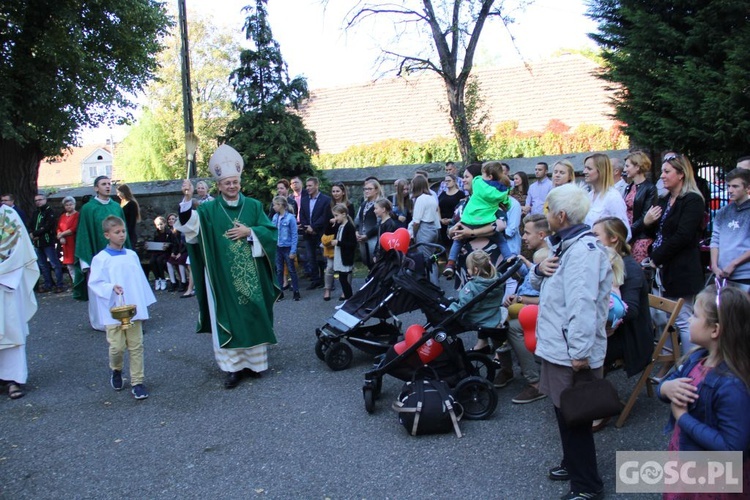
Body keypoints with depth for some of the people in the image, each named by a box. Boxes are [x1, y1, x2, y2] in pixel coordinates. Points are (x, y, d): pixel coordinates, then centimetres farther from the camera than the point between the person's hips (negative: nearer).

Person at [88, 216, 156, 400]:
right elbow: (94, 283, -8)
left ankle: (137, 382, 13)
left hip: (134, 310, 3)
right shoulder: (100, 259, -5)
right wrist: (111, 288, -24)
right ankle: (116, 371, 30)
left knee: (136, 346, 4)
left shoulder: (132, 255, 7)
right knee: (117, 346, -1)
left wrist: (144, 304, 13)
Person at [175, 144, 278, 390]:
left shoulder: (254, 206, 7)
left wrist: (249, 232, -12)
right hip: (223, 277, -1)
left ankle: (253, 360, 21)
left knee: (253, 316, 7)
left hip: (251, 274, 2)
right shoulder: (209, 209, 2)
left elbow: (270, 232, 2)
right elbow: (190, 225, -14)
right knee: (228, 319, 0)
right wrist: (187, 199, -28)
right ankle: (233, 367, 8)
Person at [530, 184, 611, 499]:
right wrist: (540, 270, -4)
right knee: (563, 412, 22)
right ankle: (572, 464, 40)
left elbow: (583, 305, -29)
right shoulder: (562, 245, 13)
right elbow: (540, 285, 18)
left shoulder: (583, 250, -21)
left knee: (575, 417, 2)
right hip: (556, 346, 10)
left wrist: (580, 352, -30)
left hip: (572, 353, -10)